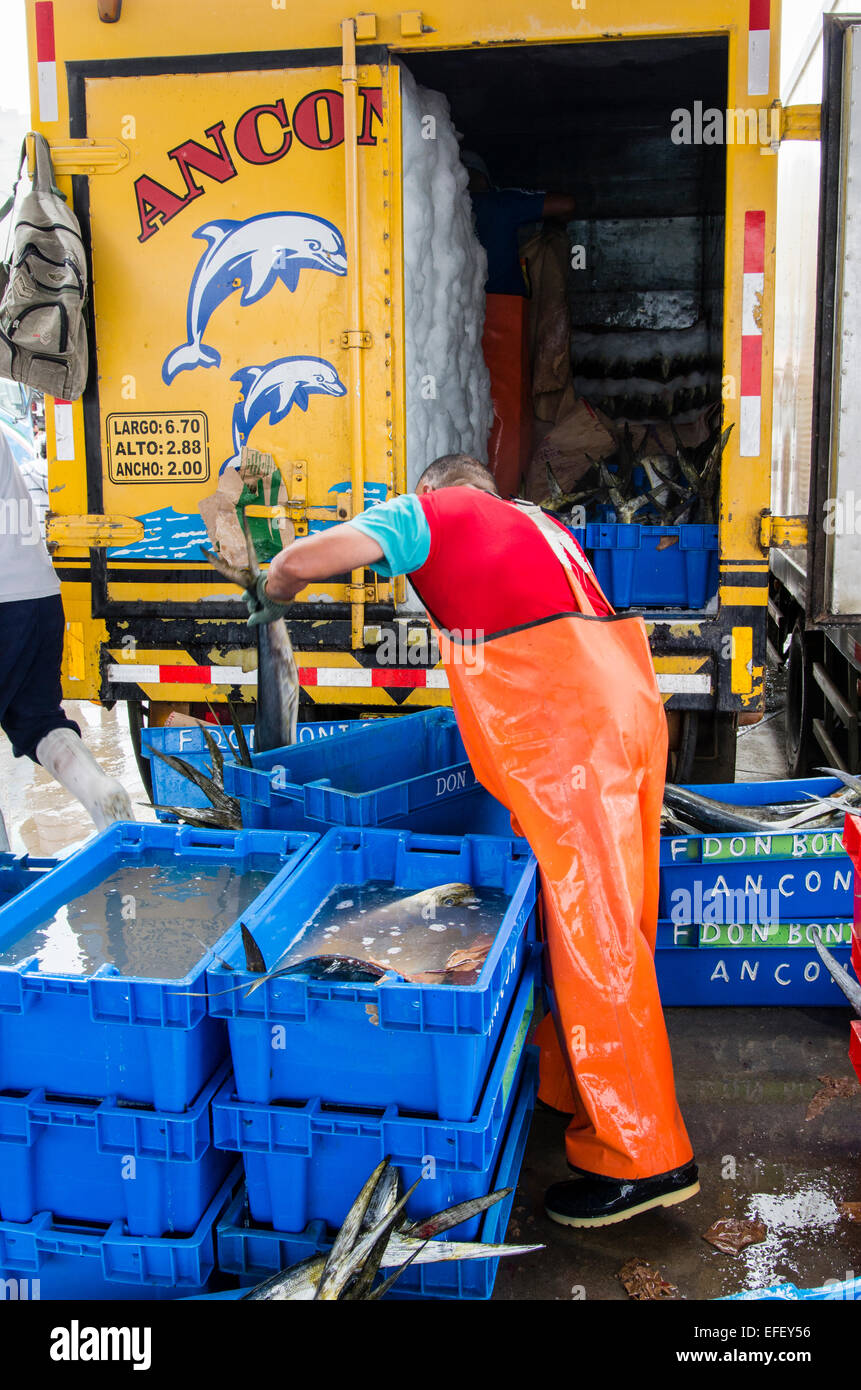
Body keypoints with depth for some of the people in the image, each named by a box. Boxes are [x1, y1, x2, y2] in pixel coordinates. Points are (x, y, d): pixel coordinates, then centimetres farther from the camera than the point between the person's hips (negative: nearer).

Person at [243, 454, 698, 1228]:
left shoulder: (427, 512, 10)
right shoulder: (537, 522, 31)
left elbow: (301, 561, 2)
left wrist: (269, 599, 23)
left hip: (565, 725, -8)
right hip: (627, 700, 8)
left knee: (590, 927, -4)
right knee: (607, 918, 15)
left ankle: (642, 1158, 4)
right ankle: (577, 1094, 30)